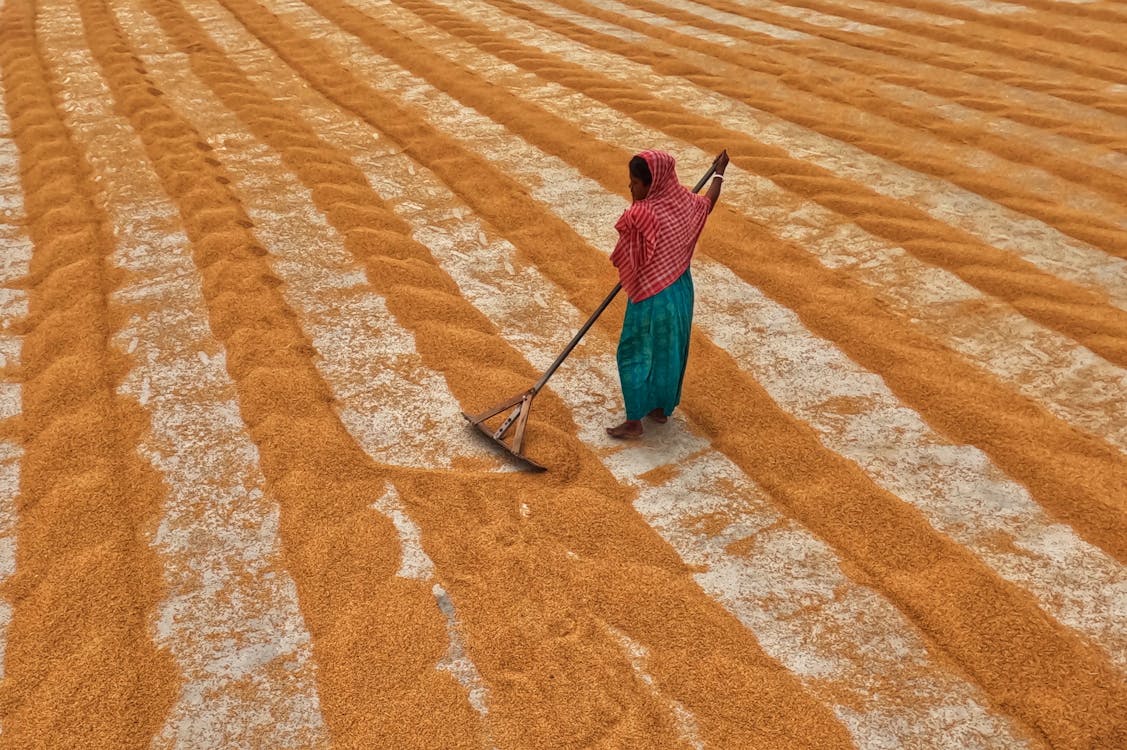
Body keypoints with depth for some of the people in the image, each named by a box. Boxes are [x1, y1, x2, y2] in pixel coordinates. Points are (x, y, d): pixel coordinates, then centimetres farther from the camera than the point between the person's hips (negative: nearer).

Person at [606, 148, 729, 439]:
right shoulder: (682, 199, -7)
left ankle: (634, 422, 14)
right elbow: (708, 203, 17)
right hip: (680, 292, 7)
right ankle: (661, 408, 35)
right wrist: (719, 172, 33)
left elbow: (623, 260, -11)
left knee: (635, 355, 7)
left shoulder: (639, 215, -26)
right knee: (669, 352, 20)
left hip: (651, 298, -7)